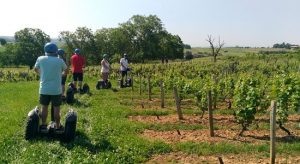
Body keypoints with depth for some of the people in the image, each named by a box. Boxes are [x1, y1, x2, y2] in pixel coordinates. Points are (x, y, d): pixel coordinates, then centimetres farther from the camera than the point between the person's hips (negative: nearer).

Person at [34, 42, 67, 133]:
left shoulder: (40, 59, -3)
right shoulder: (60, 61, -8)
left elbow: (36, 69, 14)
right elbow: (65, 69, 11)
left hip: (44, 89, 2)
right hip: (56, 89, -2)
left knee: (44, 107, 14)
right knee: (56, 108, 6)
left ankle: (43, 126, 23)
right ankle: (58, 127, 15)